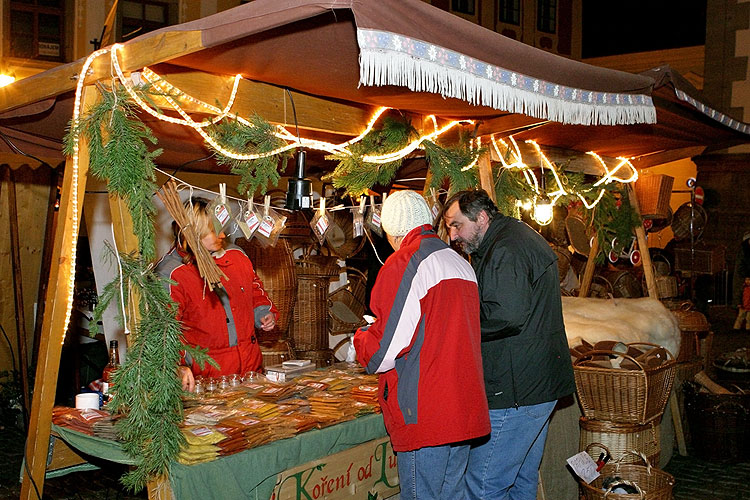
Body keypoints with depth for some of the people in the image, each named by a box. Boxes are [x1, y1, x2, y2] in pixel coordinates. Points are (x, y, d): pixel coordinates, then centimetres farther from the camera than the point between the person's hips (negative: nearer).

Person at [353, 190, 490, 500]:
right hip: (464, 410, 8)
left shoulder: (403, 265, -13)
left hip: (424, 416, -8)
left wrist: (361, 337, 7)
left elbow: (383, 353, -15)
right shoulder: (461, 263, 12)